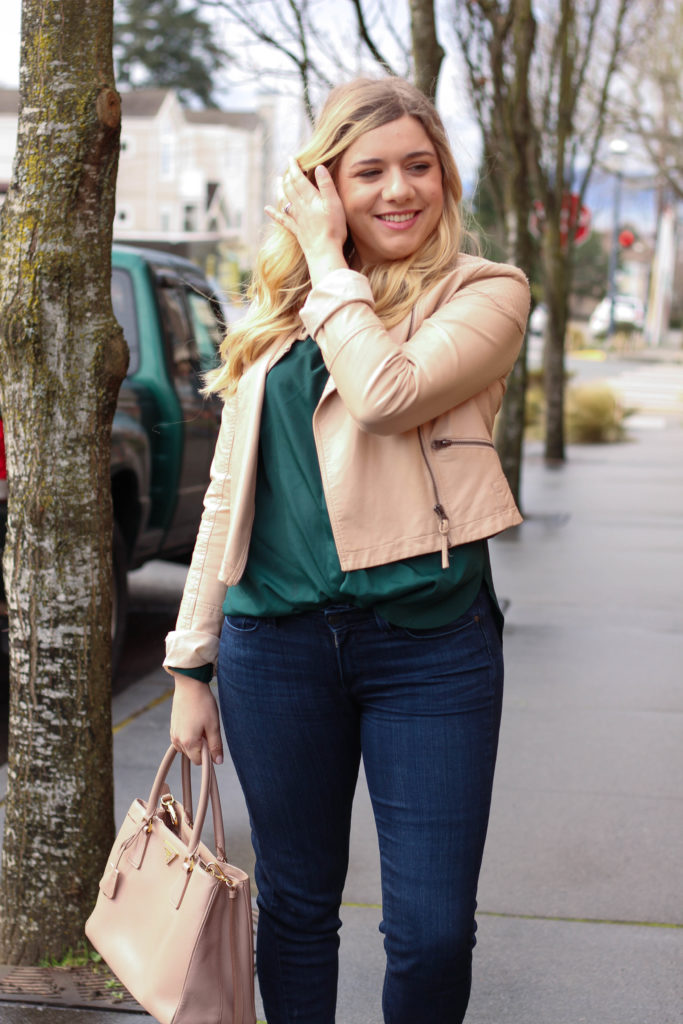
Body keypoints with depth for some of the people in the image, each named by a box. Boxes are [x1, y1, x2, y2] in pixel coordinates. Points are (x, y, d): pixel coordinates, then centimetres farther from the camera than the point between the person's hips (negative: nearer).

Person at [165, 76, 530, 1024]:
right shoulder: (278, 313, 12)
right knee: (296, 904, 12)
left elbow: (385, 397, -21)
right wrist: (192, 661, 12)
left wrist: (327, 259, -7)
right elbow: (229, 491, 14)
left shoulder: (486, 293, 0)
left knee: (433, 931, -2)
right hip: (275, 639, 4)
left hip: (429, 639, -3)